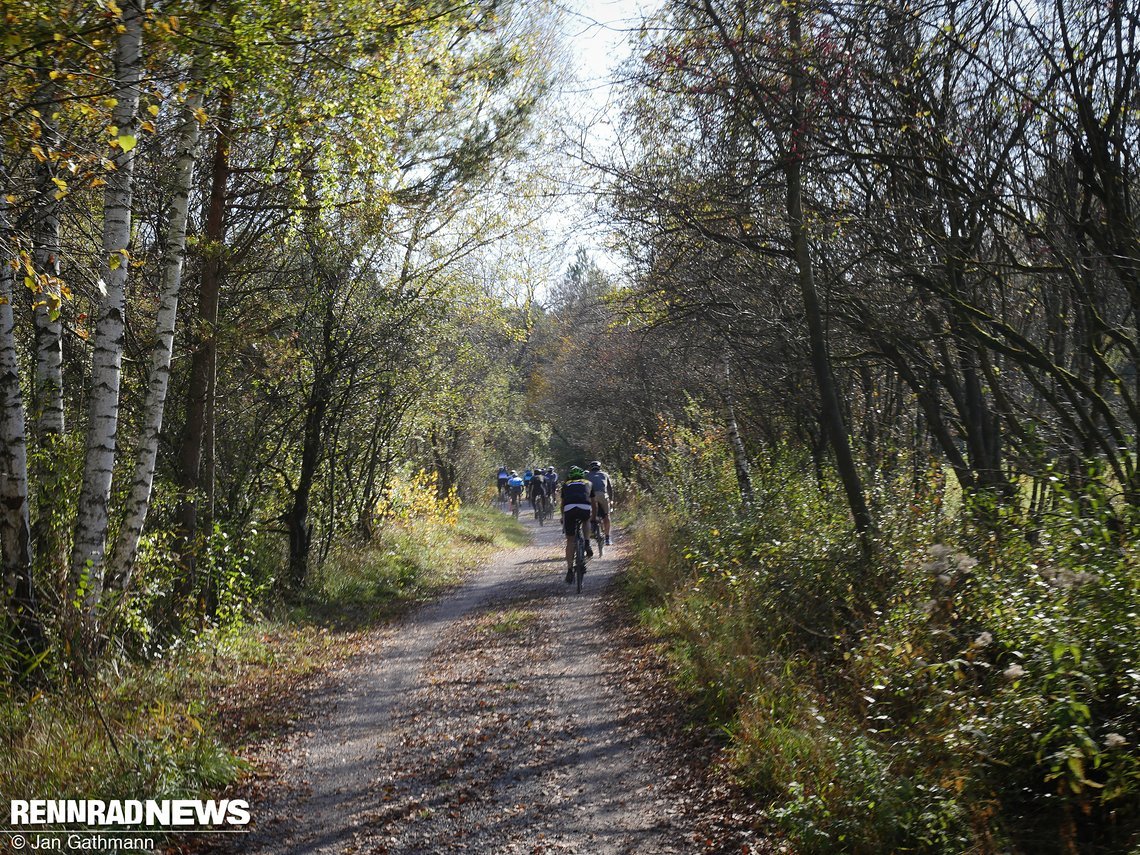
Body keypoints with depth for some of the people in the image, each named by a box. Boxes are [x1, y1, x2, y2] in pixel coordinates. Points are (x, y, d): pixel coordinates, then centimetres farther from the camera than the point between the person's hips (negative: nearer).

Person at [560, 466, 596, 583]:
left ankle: (570, 570, 4)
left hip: (569, 509, 0)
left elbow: (562, 504, 42)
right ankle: (587, 545, 21)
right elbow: (594, 504, 38)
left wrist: (563, 518, 57)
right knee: (586, 521, 37)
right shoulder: (588, 483, 31)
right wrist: (593, 518, 54)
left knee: (570, 541, 10)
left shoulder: (566, 484, 31)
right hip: (585, 509, 0)